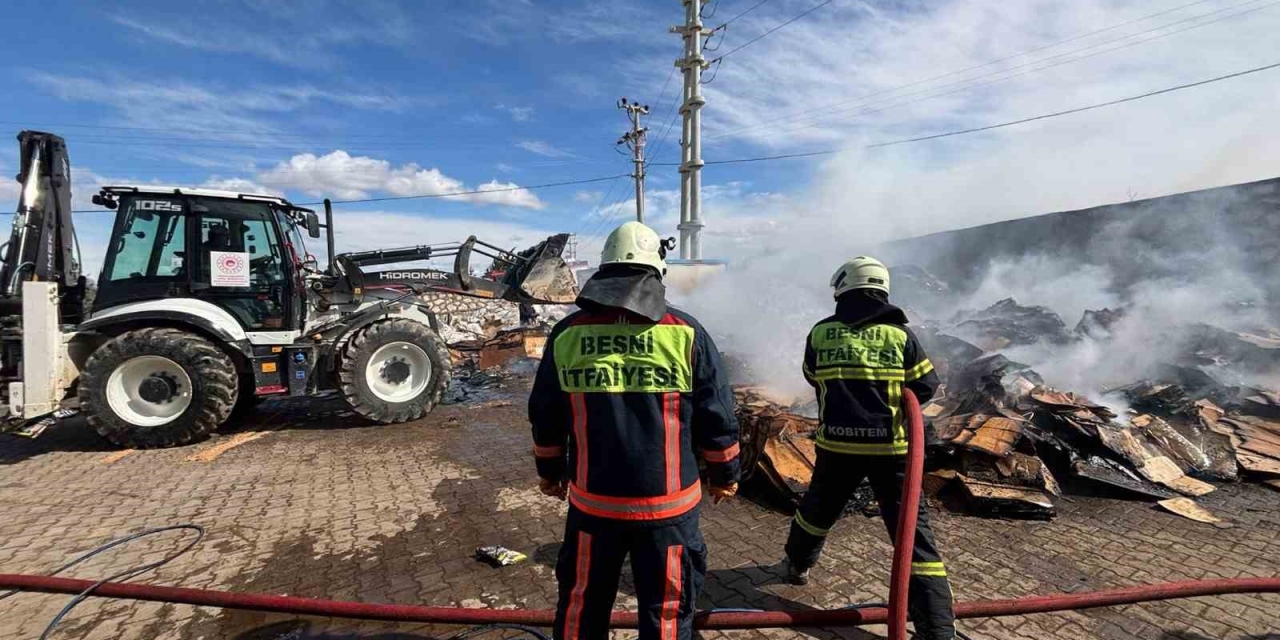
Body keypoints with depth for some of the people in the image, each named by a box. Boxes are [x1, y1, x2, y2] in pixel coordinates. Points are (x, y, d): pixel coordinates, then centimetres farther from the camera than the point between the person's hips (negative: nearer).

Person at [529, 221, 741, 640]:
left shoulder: (567, 333, -3)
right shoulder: (686, 333, -9)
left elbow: (545, 417, 6)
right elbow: (716, 418, -4)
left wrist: (550, 470, 21)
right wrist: (724, 474, 12)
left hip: (592, 500, 2)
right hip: (668, 503, -2)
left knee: (582, 605, 21)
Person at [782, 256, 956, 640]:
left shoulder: (821, 333, 0)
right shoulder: (899, 334, -3)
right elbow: (926, 387, 1)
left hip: (836, 444, 2)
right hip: (890, 448, -1)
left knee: (819, 509, 24)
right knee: (912, 530, 4)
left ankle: (798, 563, 46)